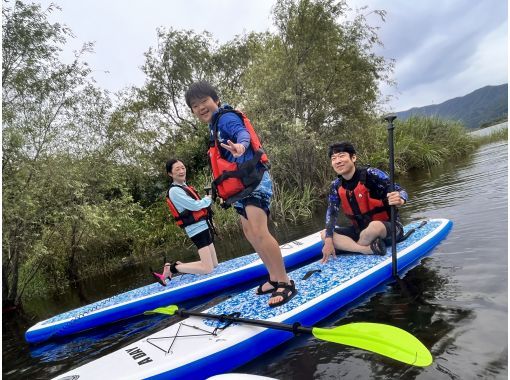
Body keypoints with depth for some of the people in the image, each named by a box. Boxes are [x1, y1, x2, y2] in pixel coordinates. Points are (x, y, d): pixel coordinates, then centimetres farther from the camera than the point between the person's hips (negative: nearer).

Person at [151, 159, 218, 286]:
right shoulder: (174, 191, -14)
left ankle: (179, 265, 16)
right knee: (208, 269, -14)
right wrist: (208, 199, -2)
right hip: (197, 229, -9)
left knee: (214, 264, 12)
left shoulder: (184, 187, 15)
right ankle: (171, 268, -4)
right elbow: (195, 206, -19)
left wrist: (206, 199, -5)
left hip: (203, 227, 9)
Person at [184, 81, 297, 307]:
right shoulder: (214, 127, 22)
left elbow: (242, 132, -29)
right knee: (250, 234, 15)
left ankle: (285, 282, -9)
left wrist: (241, 145, -53)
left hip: (254, 181, -11)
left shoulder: (226, 117, -6)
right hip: (241, 186, 11)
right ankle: (274, 278, 26)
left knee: (259, 232, -20)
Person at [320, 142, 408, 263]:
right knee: (324, 234, -11)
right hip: (361, 231, 5)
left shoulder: (371, 174, -19)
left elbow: (400, 191, -20)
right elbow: (331, 213, -7)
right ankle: (370, 249, -27)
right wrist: (329, 240, -20)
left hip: (388, 228, -5)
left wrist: (399, 200, -45)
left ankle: (349, 247, -10)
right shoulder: (336, 186, -4)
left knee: (375, 226, -39)